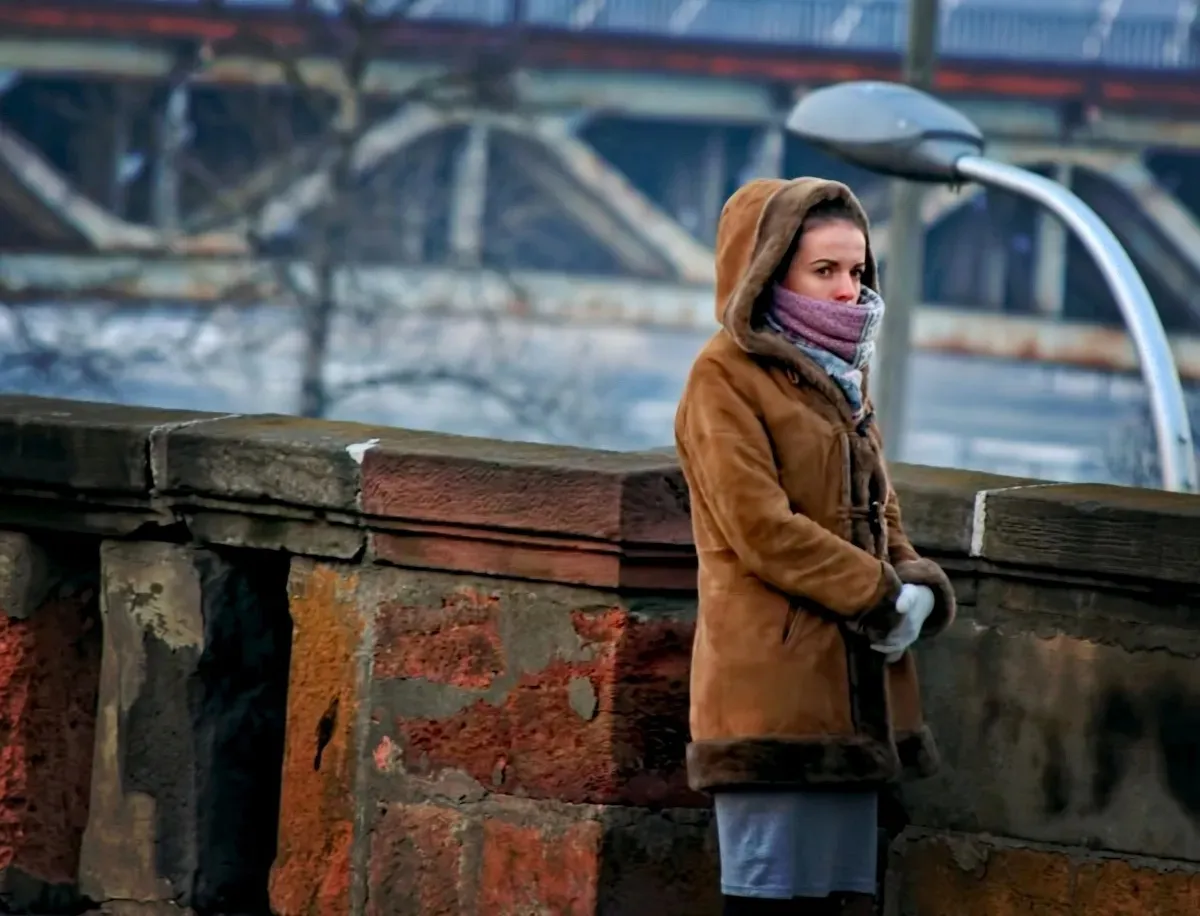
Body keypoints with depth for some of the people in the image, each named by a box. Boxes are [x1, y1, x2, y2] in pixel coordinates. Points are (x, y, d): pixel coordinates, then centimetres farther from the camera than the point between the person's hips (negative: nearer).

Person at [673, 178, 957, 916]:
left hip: (858, 697, 8)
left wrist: (920, 589, -1)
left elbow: (882, 522, 21)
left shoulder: (843, 381, 20)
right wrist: (885, 598, -13)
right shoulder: (728, 376, -4)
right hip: (774, 688, -8)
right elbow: (762, 530, -13)